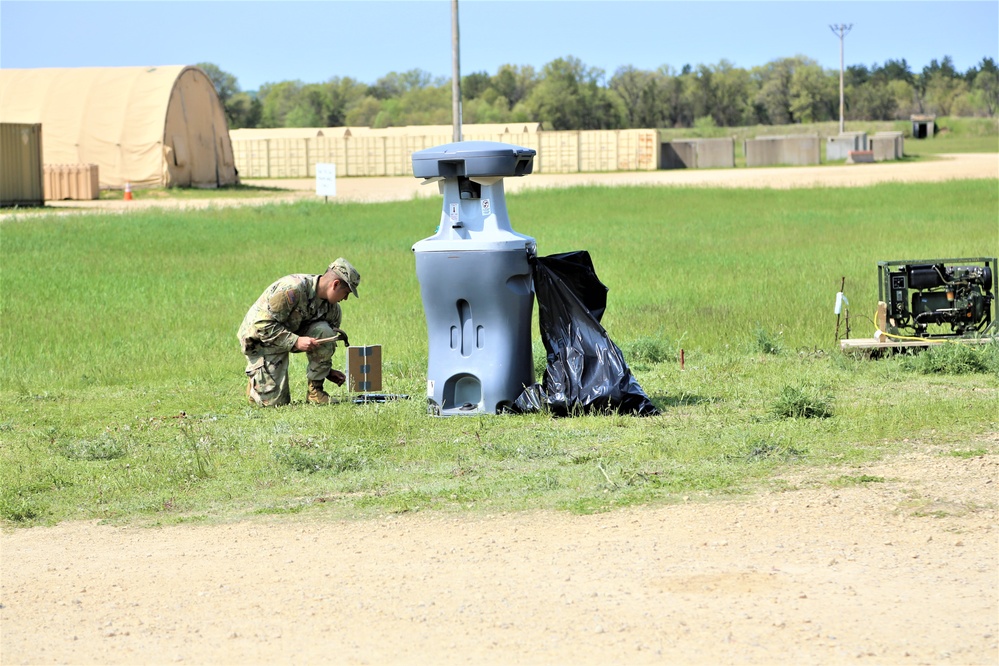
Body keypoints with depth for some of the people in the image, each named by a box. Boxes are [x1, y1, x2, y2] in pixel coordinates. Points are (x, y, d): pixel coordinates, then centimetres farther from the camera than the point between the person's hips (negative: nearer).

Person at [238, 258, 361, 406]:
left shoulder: (332, 308, -6)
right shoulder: (292, 289, -31)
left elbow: (323, 341, 11)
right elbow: (262, 323, -31)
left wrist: (327, 370, 4)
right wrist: (295, 341, -33)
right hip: (262, 338, -6)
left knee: (323, 331, -24)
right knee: (274, 401, -14)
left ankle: (315, 389, -11)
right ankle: (255, 378, 20)